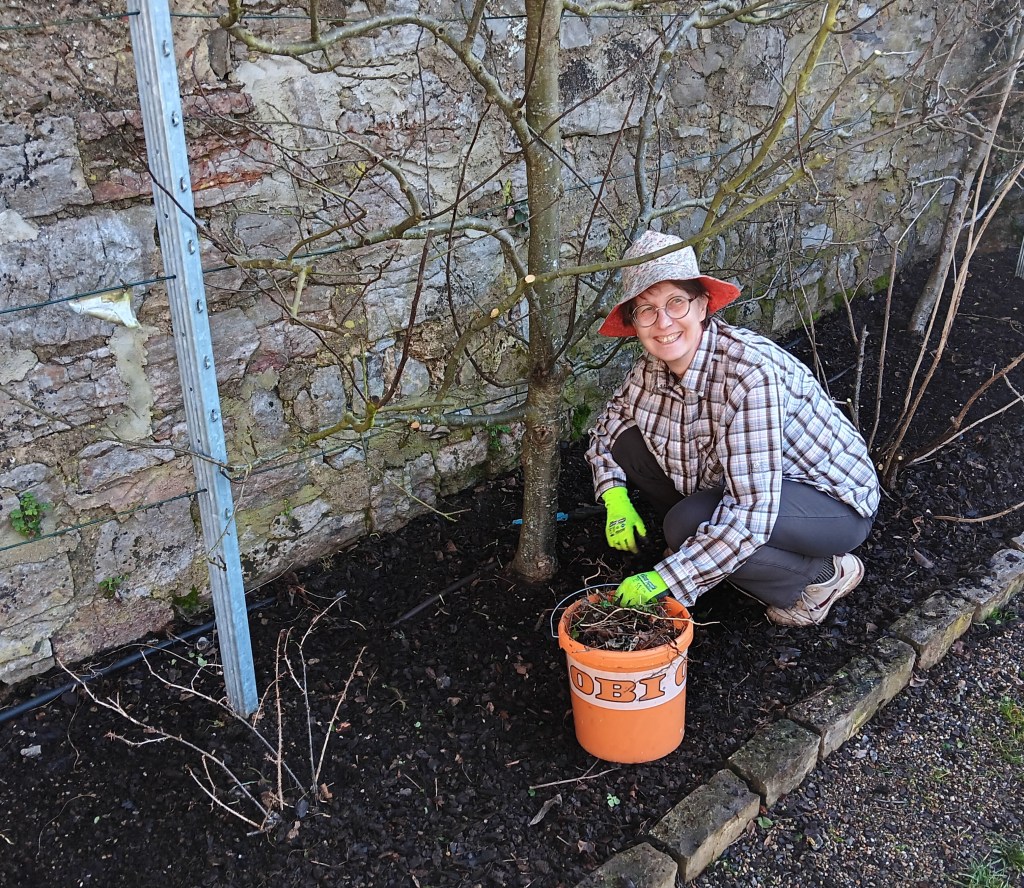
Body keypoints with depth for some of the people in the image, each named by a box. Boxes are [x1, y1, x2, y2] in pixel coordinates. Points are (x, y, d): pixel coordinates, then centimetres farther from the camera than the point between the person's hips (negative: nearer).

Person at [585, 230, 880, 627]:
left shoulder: (750, 373, -33)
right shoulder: (652, 369, -11)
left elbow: (750, 515, -35)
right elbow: (606, 426, 9)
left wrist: (665, 578, -33)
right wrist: (615, 499, -8)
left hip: (836, 502, -7)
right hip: (743, 486, 7)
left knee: (686, 523, -30)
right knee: (628, 443, -7)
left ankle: (823, 577, -6)